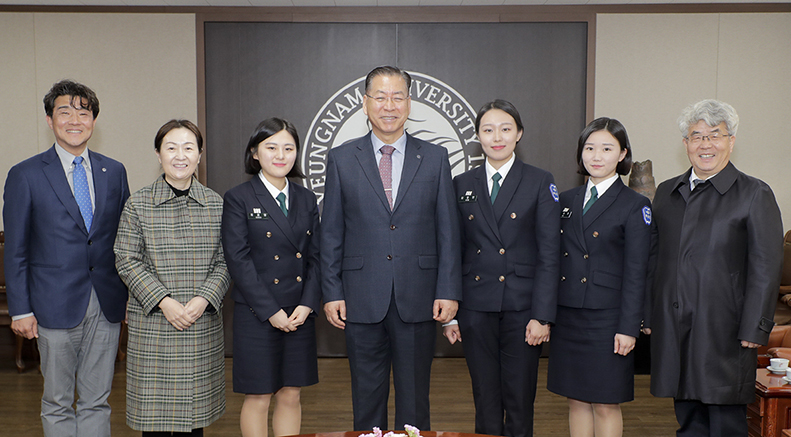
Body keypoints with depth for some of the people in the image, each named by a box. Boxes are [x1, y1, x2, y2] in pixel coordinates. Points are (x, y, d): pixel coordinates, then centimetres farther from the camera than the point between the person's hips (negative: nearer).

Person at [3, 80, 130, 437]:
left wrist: (131, 295, 6)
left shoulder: (114, 171, 8)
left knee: (97, 402, 12)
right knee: (57, 404, 9)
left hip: (107, 306, 3)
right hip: (57, 306, -2)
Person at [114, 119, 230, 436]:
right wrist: (163, 300, -13)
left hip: (204, 326, 2)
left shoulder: (216, 204, 6)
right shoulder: (138, 204, 0)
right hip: (153, 325, -2)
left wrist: (204, 298, -11)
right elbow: (126, 260, -3)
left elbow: (225, 261, 4)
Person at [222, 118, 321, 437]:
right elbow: (238, 260, -10)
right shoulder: (238, 199, -3)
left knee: (291, 396, 11)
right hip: (257, 315, -4)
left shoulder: (306, 199, 11)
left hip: (300, 315, 4)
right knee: (258, 398, 4)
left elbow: (315, 256, 9)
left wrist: (307, 304, -5)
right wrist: (271, 311, -13)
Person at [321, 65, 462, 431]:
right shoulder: (341, 159, 4)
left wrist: (449, 291, -4)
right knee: (367, 397, 12)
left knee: (414, 399, 10)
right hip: (362, 301, 0)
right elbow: (331, 233, 4)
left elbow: (448, 230, 3)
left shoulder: (435, 158, 4)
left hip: (418, 301, 0)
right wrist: (331, 293, -1)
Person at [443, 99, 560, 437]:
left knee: (520, 401, 5)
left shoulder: (540, 182, 1)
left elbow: (548, 254, -3)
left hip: (521, 307, -2)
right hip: (476, 308, 2)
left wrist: (542, 316, -9)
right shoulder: (462, 185, 8)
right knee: (485, 400, 9)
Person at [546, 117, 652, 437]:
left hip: (607, 318, -4)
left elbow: (636, 273, -7)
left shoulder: (635, 205, -3)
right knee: (577, 401, 12)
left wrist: (629, 327, -12)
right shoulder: (567, 200, 11)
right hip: (567, 316, 4)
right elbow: (555, 260, 12)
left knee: (606, 404, 3)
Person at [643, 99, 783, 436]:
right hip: (671, 328, 5)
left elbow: (765, 268, -6)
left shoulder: (755, 194, -1)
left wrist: (754, 329, -10)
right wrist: (648, 315, 11)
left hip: (723, 330, -4)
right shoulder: (667, 192, 13)